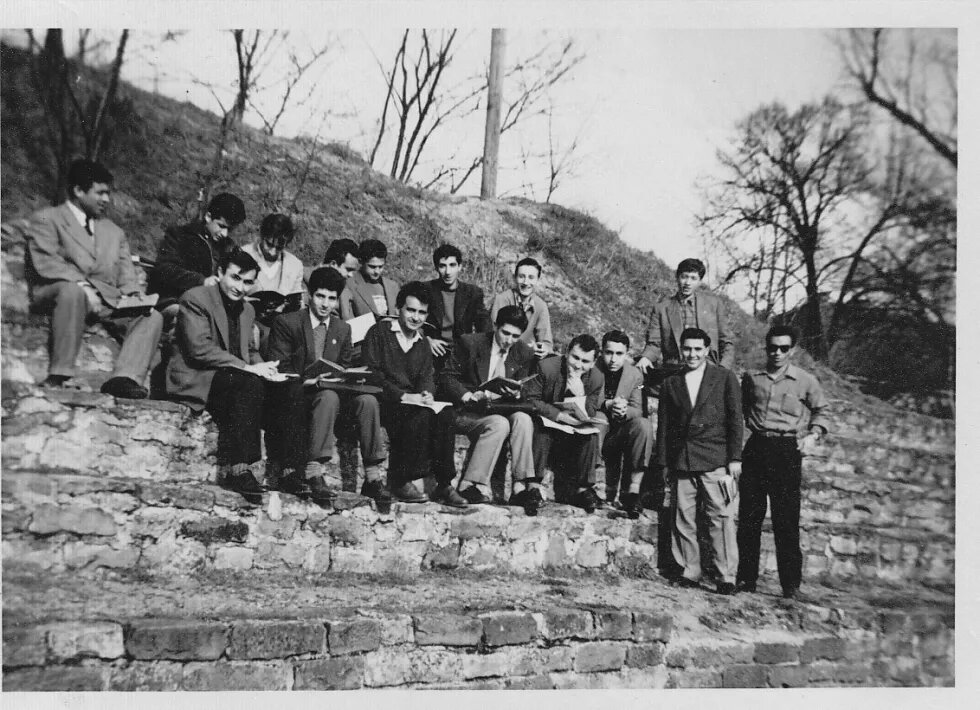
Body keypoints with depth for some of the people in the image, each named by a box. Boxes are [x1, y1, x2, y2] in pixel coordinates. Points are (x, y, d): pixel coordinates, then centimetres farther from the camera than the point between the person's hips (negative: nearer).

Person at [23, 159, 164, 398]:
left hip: (105, 301, 5)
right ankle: (59, 376, -35)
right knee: (73, 290, -39)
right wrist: (85, 287, -20)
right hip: (53, 294, -5)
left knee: (152, 317, -19)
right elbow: (45, 264, -6)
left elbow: (127, 276, 17)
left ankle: (124, 378, -37)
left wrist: (133, 297, -6)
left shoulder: (114, 232, 27)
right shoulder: (46, 219, 10)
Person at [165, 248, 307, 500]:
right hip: (197, 380, -7)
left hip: (240, 379, 8)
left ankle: (290, 470, -20)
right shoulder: (195, 298, -5)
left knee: (291, 386, -15)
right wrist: (248, 368, -22)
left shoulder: (247, 310, 20)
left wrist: (262, 367, -2)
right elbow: (199, 349, -16)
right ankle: (236, 468, -37)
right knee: (250, 383, -35)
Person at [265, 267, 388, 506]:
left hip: (334, 393, 5)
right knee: (328, 396, -37)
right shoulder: (286, 323, 1)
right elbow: (278, 369, -5)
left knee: (367, 400, -25)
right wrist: (306, 381, -21)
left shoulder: (342, 329, 17)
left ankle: (372, 478, -25)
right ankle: (312, 473, -38)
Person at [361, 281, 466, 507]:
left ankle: (444, 484, -22)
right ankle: (400, 482, -23)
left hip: (415, 402, 5)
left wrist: (426, 394, -14)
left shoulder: (422, 343, 21)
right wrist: (403, 396, -18)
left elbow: (428, 376, 11)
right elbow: (371, 374, -8)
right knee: (421, 414, -33)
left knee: (445, 413, -25)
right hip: (385, 402, -5)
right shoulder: (379, 332, 1)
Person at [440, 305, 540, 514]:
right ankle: (470, 485, -27)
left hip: (502, 411, 4)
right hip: (467, 412, -4)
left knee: (523, 419, -28)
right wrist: (470, 396, -18)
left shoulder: (524, 354, 6)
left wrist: (515, 394, -14)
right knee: (499, 424, -33)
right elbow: (448, 377, -2)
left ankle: (521, 488, -30)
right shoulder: (470, 343, -5)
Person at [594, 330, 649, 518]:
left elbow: (637, 410, -4)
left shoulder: (635, 375, 1)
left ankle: (633, 489, -28)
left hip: (620, 431, 2)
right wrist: (607, 404, -27)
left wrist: (624, 411, -29)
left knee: (642, 425, -28)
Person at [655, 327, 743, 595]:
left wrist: (735, 458, -3)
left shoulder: (725, 378, 6)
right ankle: (689, 572, 11)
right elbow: (664, 425, 14)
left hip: (716, 462, -3)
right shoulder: (670, 384, 14)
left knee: (721, 519, -5)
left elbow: (735, 419, 3)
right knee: (683, 519, 2)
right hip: (681, 461, 3)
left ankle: (727, 576, -1)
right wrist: (663, 462, 9)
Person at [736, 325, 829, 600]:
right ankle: (746, 578, 13)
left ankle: (791, 584, 6)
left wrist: (813, 435, -3)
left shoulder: (806, 381, 3)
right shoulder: (751, 377, 9)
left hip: (787, 451, -2)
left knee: (786, 520, -4)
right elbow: (741, 410, 20)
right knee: (748, 518, 4)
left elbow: (821, 412, 14)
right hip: (755, 448, 3)